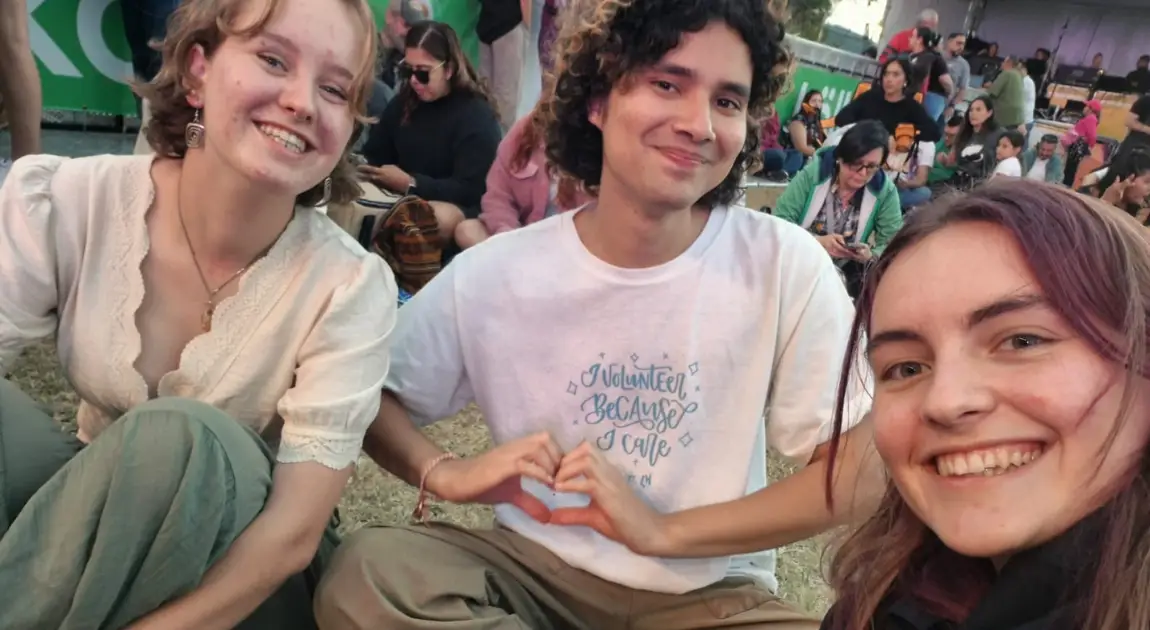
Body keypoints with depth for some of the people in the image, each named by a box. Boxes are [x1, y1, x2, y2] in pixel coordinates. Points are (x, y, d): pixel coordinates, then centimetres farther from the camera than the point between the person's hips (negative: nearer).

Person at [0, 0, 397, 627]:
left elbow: (294, 533, -23)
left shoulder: (348, 287, -22)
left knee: (176, 438, -33)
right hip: (88, 510, 2)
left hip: (243, 572, -1)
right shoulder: (58, 204, -15)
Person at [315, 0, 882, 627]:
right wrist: (444, 472, -17)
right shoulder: (491, 274, -8)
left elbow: (850, 479, -10)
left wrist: (665, 530, -19)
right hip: (535, 565, 3)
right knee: (364, 569, -24)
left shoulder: (788, 266, -13)